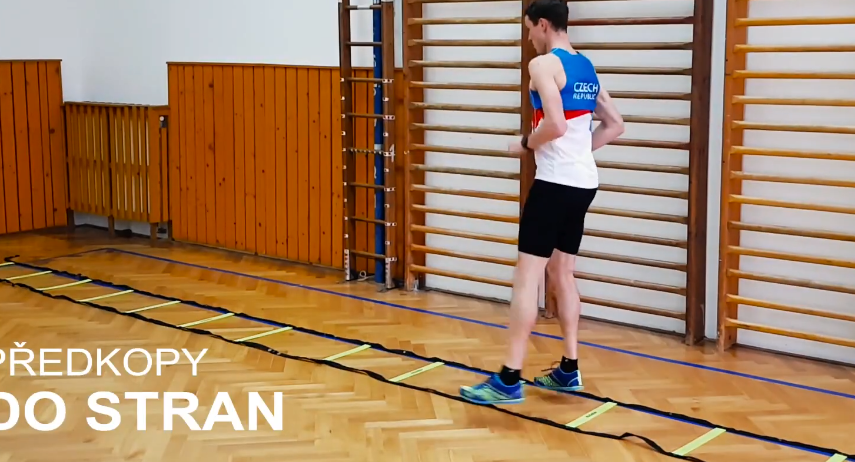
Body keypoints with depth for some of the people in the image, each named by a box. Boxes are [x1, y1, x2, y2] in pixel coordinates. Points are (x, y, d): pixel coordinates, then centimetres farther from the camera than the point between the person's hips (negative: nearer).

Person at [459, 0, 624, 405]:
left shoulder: (543, 64, -11)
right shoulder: (586, 68, 15)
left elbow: (555, 125, -23)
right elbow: (615, 126, 19)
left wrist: (526, 145, -5)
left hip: (555, 182, -9)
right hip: (583, 182, 9)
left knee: (526, 276, -7)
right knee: (562, 273, 17)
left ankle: (509, 380, -7)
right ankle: (569, 369, 22)